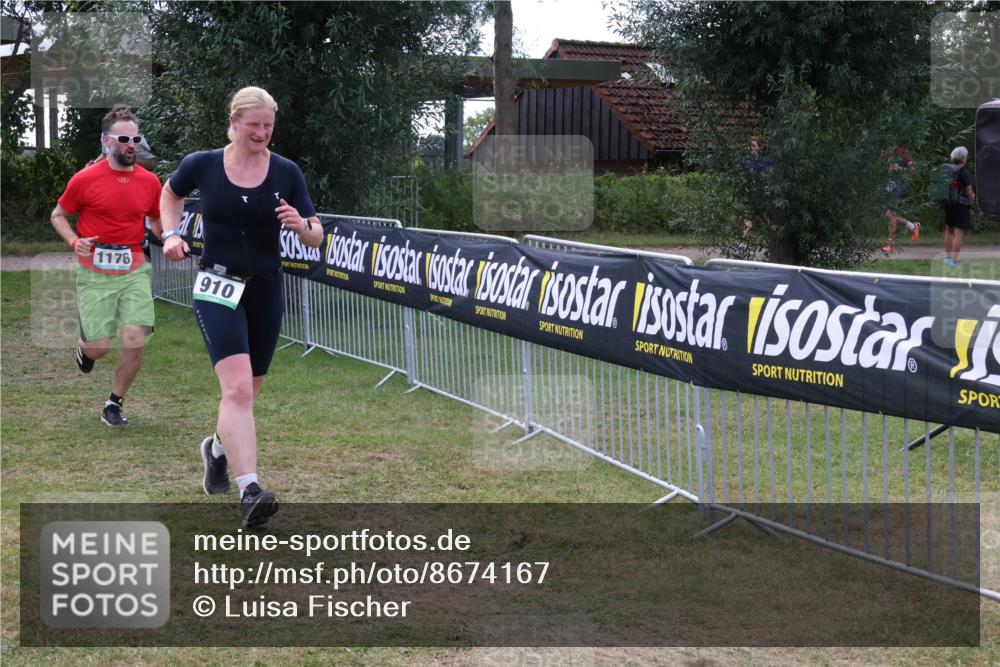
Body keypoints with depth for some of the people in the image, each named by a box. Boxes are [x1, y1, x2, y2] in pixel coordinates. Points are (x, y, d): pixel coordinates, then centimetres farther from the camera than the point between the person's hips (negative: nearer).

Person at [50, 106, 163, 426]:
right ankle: (83, 347, 37)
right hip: (95, 273, -2)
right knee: (99, 346, -3)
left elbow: (157, 221, 18)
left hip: (134, 271, 2)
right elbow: (58, 215, 7)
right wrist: (75, 241, -12)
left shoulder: (149, 181, 4)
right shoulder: (85, 179, -5)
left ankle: (114, 403, 13)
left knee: (134, 343, -9)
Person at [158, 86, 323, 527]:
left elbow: (316, 239, 0)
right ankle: (249, 490, -27)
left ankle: (217, 447, 47)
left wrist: (301, 224, -21)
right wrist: (170, 233, 2)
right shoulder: (202, 165, -4)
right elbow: (170, 194, 18)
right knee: (237, 387, -21)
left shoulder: (286, 172, -1)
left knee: (245, 392, 15)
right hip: (218, 288, -3)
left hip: (267, 291, 3)